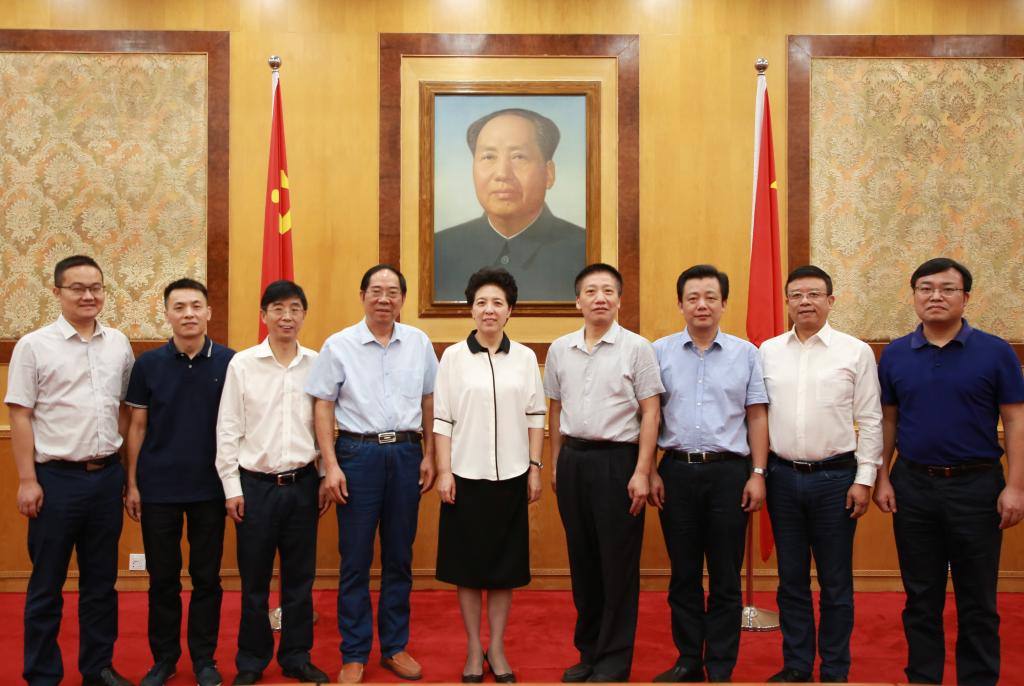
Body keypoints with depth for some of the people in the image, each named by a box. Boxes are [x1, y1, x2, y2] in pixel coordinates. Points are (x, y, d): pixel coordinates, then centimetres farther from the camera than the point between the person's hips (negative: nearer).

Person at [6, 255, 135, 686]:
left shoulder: (119, 344, 6)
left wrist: (126, 466, 9)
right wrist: (27, 480, -9)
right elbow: (20, 416, -6)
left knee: (101, 580, 14)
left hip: (107, 475, 4)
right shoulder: (34, 346, -5)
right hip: (56, 478, -4)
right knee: (47, 583, 8)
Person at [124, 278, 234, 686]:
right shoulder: (148, 364, 0)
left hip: (210, 488, 0)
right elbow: (138, 427, 3)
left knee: (206, 577, 9)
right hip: (158, 488, 1)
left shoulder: (229, 362, -3)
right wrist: (132, 484, 1)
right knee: (162, 578, 10)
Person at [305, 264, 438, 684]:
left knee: (399, 556, 11)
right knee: (355, 559, 4)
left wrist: (429, 455, 6)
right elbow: (323, 408, -1)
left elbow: (429, 401, 10)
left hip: (406, 452, 2)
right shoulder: (338, 345, -1)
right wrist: (330, 465, -7)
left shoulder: (419, 343, 6)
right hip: (357, 452, -2)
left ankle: (395, 647, 25)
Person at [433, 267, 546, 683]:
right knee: (468, 565, 7)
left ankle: (497, 649, 22)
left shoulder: (525, 357, 3)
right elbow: (442, 419, -2)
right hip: (466, 476, -1)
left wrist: (535, 468, 2)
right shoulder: (453, 356, -2)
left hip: (510, 477, 1)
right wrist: (443, 471, -7)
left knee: (504, 567, 8)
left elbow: (535, 416, 5)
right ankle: (473, 650, 21)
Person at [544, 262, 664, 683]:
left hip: (617, 460, -4)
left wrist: (641, 472, -11)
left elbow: (650, 413, -5)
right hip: (573, 460, 4)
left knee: (618, 564, 2)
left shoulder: (637, 348, -3)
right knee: (582, 560, 12)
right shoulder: (560, 349, 8)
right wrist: (556, 463, 14)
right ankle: (588, 651, 26)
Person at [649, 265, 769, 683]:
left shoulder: (746, 354, 5)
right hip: (677, 471, 1)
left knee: (725, 577, 6)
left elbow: (757, 417, 5)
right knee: (683, 574, 10)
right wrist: (650, 472, 0)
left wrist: (758, 474, -1)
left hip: (729, 471, 0)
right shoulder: (659, 352, 4)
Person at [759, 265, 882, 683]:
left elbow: (870, 420, -1)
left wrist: (864, 479, -6)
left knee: (835, 582, 8)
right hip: (782, 476, 3)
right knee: (791, 579, 12)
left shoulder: (856, 352, -2)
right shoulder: (768, 351, 6)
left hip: (835, 477, -2)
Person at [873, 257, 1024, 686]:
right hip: (913, 485, 2)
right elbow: (886, 421, 8)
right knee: (921, 597, 12)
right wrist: (882, 478, 2)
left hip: (976, 485, -2)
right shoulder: (895, 354, 4)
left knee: (977, 599, 8)